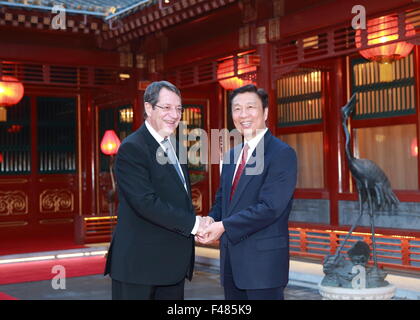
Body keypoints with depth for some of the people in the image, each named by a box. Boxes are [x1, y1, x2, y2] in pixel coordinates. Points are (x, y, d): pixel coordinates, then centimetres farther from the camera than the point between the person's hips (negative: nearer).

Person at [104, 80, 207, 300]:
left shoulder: (173, 148, 16)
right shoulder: (132, 148, -12)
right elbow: (145, 202, -22)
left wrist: (201, 224, -1)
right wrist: (193, 223, -17)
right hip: (140, 263, -8)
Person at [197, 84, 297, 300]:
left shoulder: (282, 154, -11)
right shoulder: (231, 155, 14)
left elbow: (270, 207, -20)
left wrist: (223, 226, -20)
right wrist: (211, 220, -4)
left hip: (263, 260, -7)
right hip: (231, 259, 7)